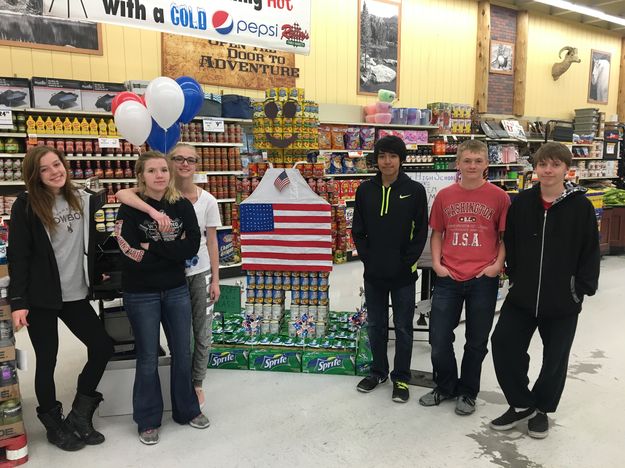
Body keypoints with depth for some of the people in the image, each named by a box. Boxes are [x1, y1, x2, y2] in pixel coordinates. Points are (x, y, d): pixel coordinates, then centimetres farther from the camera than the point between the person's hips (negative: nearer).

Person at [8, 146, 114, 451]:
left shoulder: (82, 199, 5)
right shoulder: (26, 206, -8)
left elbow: (91, 242, 14)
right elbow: (18, 256, -11)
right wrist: (18, 301, -15)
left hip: (75, 294, 5)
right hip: (40, 297, -5)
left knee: (102, 347, 4)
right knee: (47, 360, 6)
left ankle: (79, 415, 24)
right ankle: (54, 426, 26)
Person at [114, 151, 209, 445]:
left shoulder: (182, 206, -2)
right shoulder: (129, 209, -10)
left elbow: (192, 247, -12)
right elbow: (134, 258, -19)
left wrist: (152, 247, -17)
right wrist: (172, 250, -16)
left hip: (176, 290, 3)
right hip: (141, 294, -3)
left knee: (182, 353, 14)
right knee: (148, 358, 9)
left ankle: (186, 410, 34)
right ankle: (148, 420, 28)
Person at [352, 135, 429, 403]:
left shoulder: (414, 190, -5)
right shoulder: (365, 190, 3)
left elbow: (421, 232, -5)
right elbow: (358, 231, 6)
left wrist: (406, 262, -10)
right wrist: (367, 258, -3)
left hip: (403, 274, -3)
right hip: (373, 273, 3)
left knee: (403, 328, 8)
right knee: (376, 325, 16)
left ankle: (401, 377, 24)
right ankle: (378, 371, 34)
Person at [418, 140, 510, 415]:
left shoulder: (499, 197, -2)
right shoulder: (444, 196, 3)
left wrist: (498, 264, -8)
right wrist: (436, 263, -1)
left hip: (483, 280, -1)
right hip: (448, 278, 2)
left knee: (476, 340, 12)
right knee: (439, 338, 6)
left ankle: (467, 392, 33)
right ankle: (445, 386, 31)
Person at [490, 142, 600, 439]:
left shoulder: (580, 206, -8)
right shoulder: (521, 203, 0)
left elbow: (590, 252, -4)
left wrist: (583, 288, -6)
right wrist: (514, 276, 4)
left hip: (563, 301, -2)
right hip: (522, 295, 2)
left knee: (555, 359, 11)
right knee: (503, 344, -1)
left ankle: (541, 409, 35)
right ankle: (521, 404, 19)